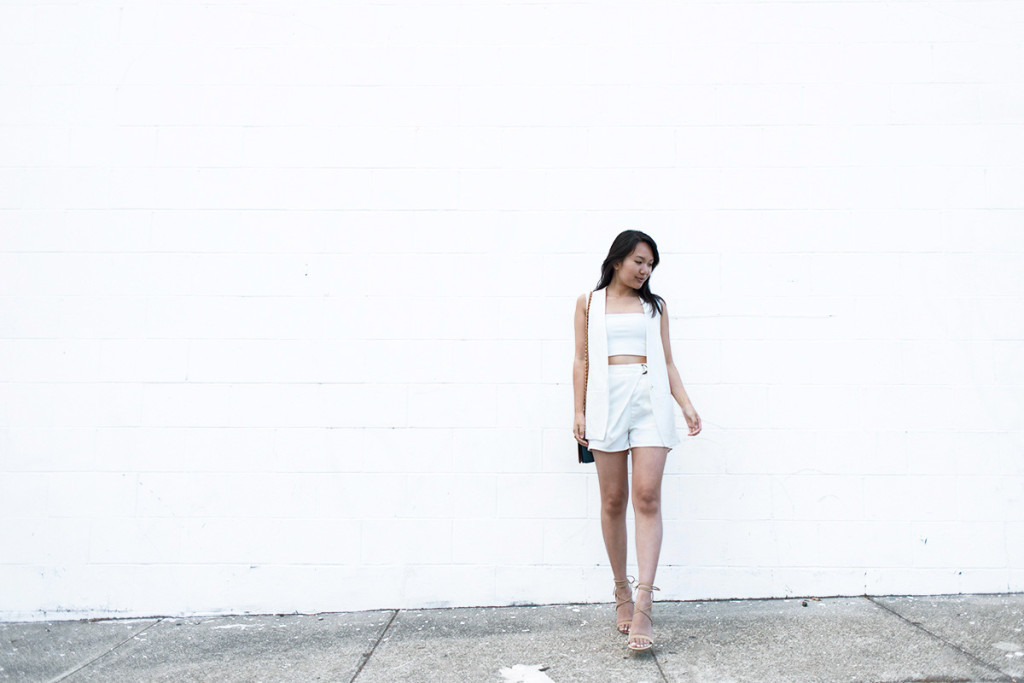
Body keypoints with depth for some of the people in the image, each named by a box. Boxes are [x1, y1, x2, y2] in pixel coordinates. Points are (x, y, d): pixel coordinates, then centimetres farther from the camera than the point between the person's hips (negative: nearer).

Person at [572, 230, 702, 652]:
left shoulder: (654, 306, 17)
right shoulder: (589, 303, 13)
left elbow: (667, 363, 15)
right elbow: (582, 360, 9)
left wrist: (686, 405, 3)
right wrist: (579, 411, 0)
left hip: (651, 400, 1)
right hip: (606, 400, 0)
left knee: (648, 496, -10)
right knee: (613, 500, 2)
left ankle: (643, 606, -11)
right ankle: (621, 592, 18)